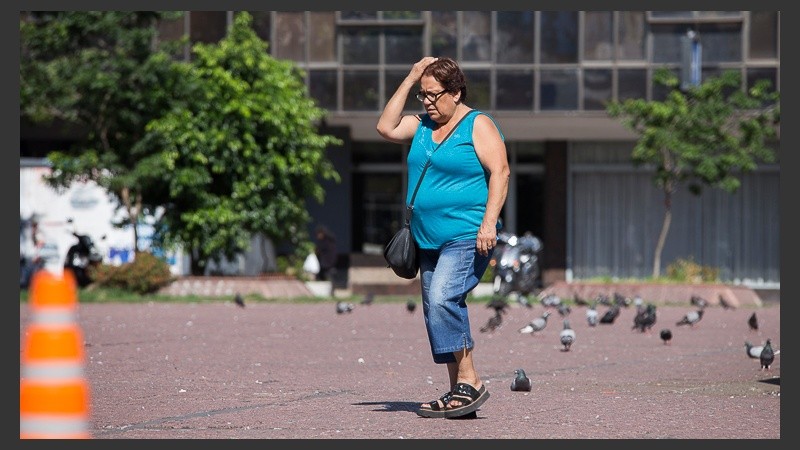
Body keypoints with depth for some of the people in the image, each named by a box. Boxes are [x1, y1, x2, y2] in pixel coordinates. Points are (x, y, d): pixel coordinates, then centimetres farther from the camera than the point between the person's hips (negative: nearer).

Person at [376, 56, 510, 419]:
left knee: (442, 299, -24)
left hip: (466, 238, -8)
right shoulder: (422, 126, 16)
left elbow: (500, 172, -11)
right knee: (438, 311, 6)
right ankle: (459, 392, 10)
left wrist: (489, 223, -21)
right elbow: (386, 127, 7)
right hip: (430, 240, 8)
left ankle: (470, 382, -18)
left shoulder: (478, 125, -5)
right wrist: (410, 80, 5)